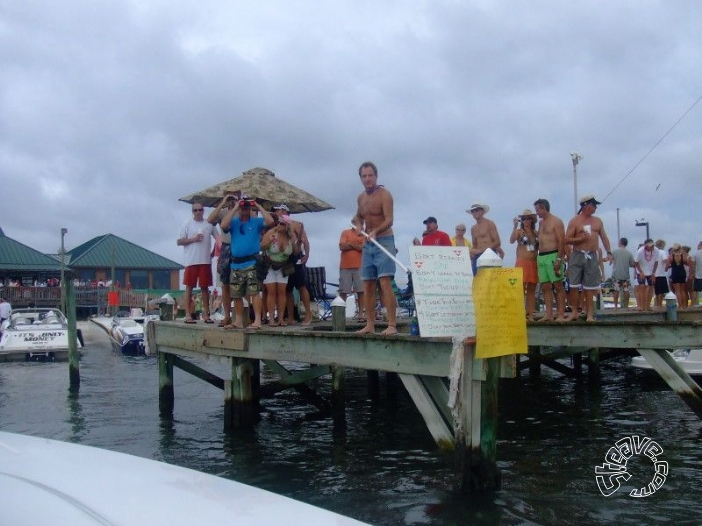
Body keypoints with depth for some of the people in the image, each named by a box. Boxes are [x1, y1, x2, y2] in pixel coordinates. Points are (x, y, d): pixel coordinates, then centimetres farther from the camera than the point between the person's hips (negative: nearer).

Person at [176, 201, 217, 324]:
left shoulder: (209, 224, 10)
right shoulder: (187, 224, 4)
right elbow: (179, 241, 1)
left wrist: (213, 253, 8)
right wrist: (193, 239, -12)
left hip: (205, 261, 2)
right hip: (191, 261, -2)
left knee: (205, 287, 6)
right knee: (189, 287, 0)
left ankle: (206, 314, 10)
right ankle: (188, 315, 1)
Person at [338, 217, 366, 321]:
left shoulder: (363, 234, 9)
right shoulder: (345, 233, 8)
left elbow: (364, 248, -6)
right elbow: (342, 246, -5)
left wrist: (350, 244, -6)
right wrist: (357, 245, -4)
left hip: (359, 266, 1)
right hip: (345, 266, -1)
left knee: (360, 291, -3)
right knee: (343, 291, -1)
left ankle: (361, 313, 1)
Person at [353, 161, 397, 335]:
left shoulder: (384, 194, -9)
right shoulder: (361, 198, 12)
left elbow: (389, 220, -20)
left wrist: (375, 231, -37)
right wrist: (358, 224, 5)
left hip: (384, 241, -7)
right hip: (368, 244, 7)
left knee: (385, 282, -17)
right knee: (367, 285, 7)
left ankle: (392, 325, -18)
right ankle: (370, 325, 14)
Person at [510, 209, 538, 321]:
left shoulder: (535, 232, 15)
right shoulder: (519, 231, 2)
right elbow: (511, 241, -16)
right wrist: (515, 226, -23)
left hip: (533, 263, 5)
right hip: (522, 263, -5)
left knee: (532, 290, 5)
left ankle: (530, 315, 8)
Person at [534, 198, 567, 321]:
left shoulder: (556, 221, -4)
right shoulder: (541, 222, 20)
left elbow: (561, 242, -12)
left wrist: (559, 259, -18)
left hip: (553, 256, -8)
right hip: (541, 256, 8)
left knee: (558, 286, -7)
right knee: (545, 287, 4)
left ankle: (561, 315, -7)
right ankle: (549, 315, 6)